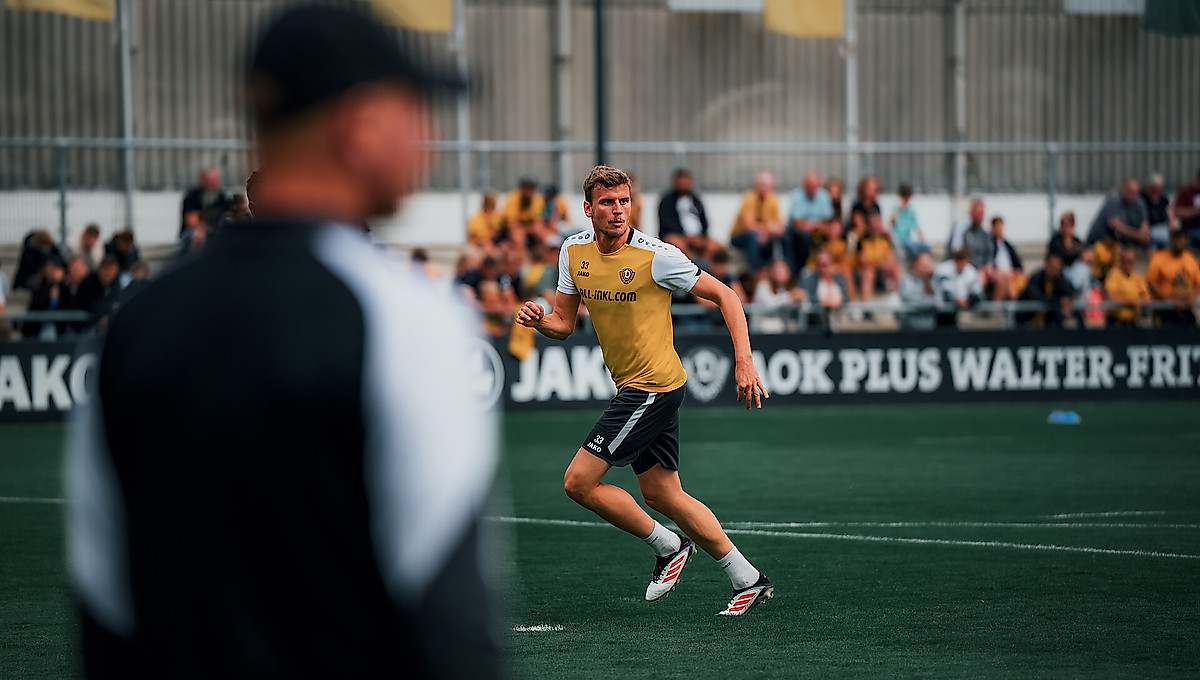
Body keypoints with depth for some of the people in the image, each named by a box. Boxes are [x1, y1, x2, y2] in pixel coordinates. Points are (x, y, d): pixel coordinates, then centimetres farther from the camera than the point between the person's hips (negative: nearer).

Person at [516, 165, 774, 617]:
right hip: (632, 388, 8)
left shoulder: (656, 256, -16)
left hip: (654, 388, -8)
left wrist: (744, 361, -17)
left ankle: (668, 546, 7)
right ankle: (748, 580, 18)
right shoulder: (574, 252, 3)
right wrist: (540, 320, -13)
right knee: (661, 496, 11)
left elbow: (725, 296, -9)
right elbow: (564, 323, 11)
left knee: (579, 482, -10)